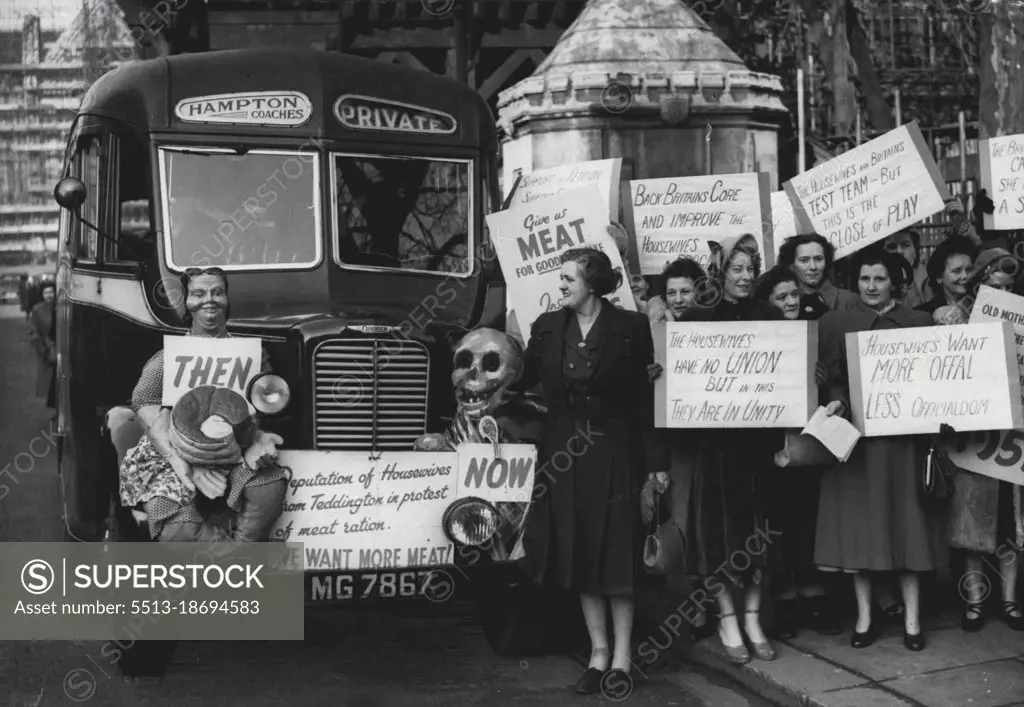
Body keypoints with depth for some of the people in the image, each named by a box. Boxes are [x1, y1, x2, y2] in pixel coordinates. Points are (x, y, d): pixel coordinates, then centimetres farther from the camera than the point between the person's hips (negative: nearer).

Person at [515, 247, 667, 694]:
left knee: (616, 551, 1)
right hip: (564, 451, 4)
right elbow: (521, 380, 6)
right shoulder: (547, 327, 5)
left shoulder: (630, 327, -5)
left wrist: (656, 460, -7)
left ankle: (621, 656, 11)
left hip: (614, 450, -4)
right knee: (577, 552, 7)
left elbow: (644, 396, -6)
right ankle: (599, 651, 18)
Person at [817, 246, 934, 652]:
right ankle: (864, 616, 10)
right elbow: (831, 378, 1)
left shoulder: (917, 323, 7)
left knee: (905, 520, 1)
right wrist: (835, 402, -19)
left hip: (903, 432, 0)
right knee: (857, 522, 1)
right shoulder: (836, 324, 6)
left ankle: (911, 618, 8)